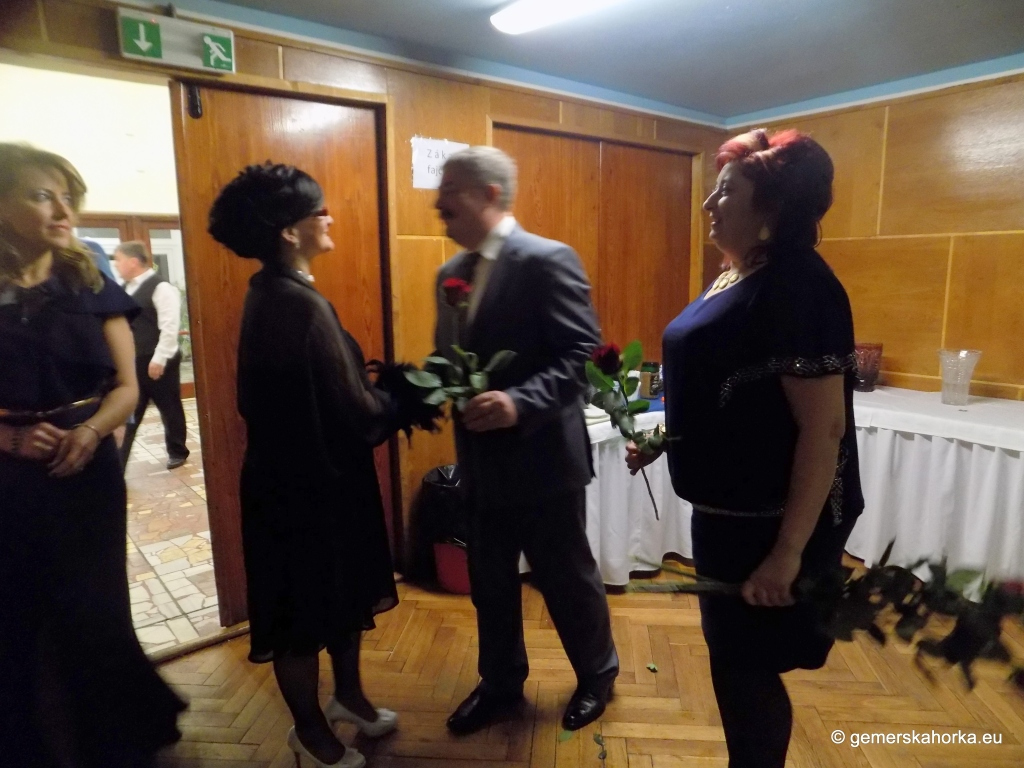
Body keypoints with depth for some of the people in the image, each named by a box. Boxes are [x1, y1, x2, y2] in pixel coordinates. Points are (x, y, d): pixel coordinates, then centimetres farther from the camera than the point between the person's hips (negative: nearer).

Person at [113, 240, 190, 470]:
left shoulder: (161, 287, -13)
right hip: (132, 361, 8)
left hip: (157, 361, -7)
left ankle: (177, 452, 26)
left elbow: (170, 327, -19)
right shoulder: (127, 288, 12)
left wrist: (159, 359, -20)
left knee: (169, 408, 8)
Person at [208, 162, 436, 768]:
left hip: (303, 471, 9)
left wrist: (391, 389, 1)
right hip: (309, 482, -9)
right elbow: (355, 413, -24)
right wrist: (413, 402, -7)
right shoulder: (300, 304, -25)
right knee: (306, 610, 12)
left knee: (343, 592, 24)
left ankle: (348, 695, 46)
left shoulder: (272, 292, 5)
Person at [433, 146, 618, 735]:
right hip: (482, 458, 7)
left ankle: (598, 675, 41)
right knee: (489, 581, 19)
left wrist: (520, 403, -32)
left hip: (542, 455, -7)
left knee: (567, 577, 13)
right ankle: (501, 682, 43)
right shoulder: (451, 272, 9)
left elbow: (582, 352, -19)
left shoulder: (548, 260, -14)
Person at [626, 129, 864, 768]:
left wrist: (788, 552, -23)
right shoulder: (735, 279, 8)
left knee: (747, 669, 8)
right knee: (735, 661, 23)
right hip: (729, 510, 9)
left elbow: (823, 427, -24)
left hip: (772, 520, -9)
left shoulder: (796, 285, -20)